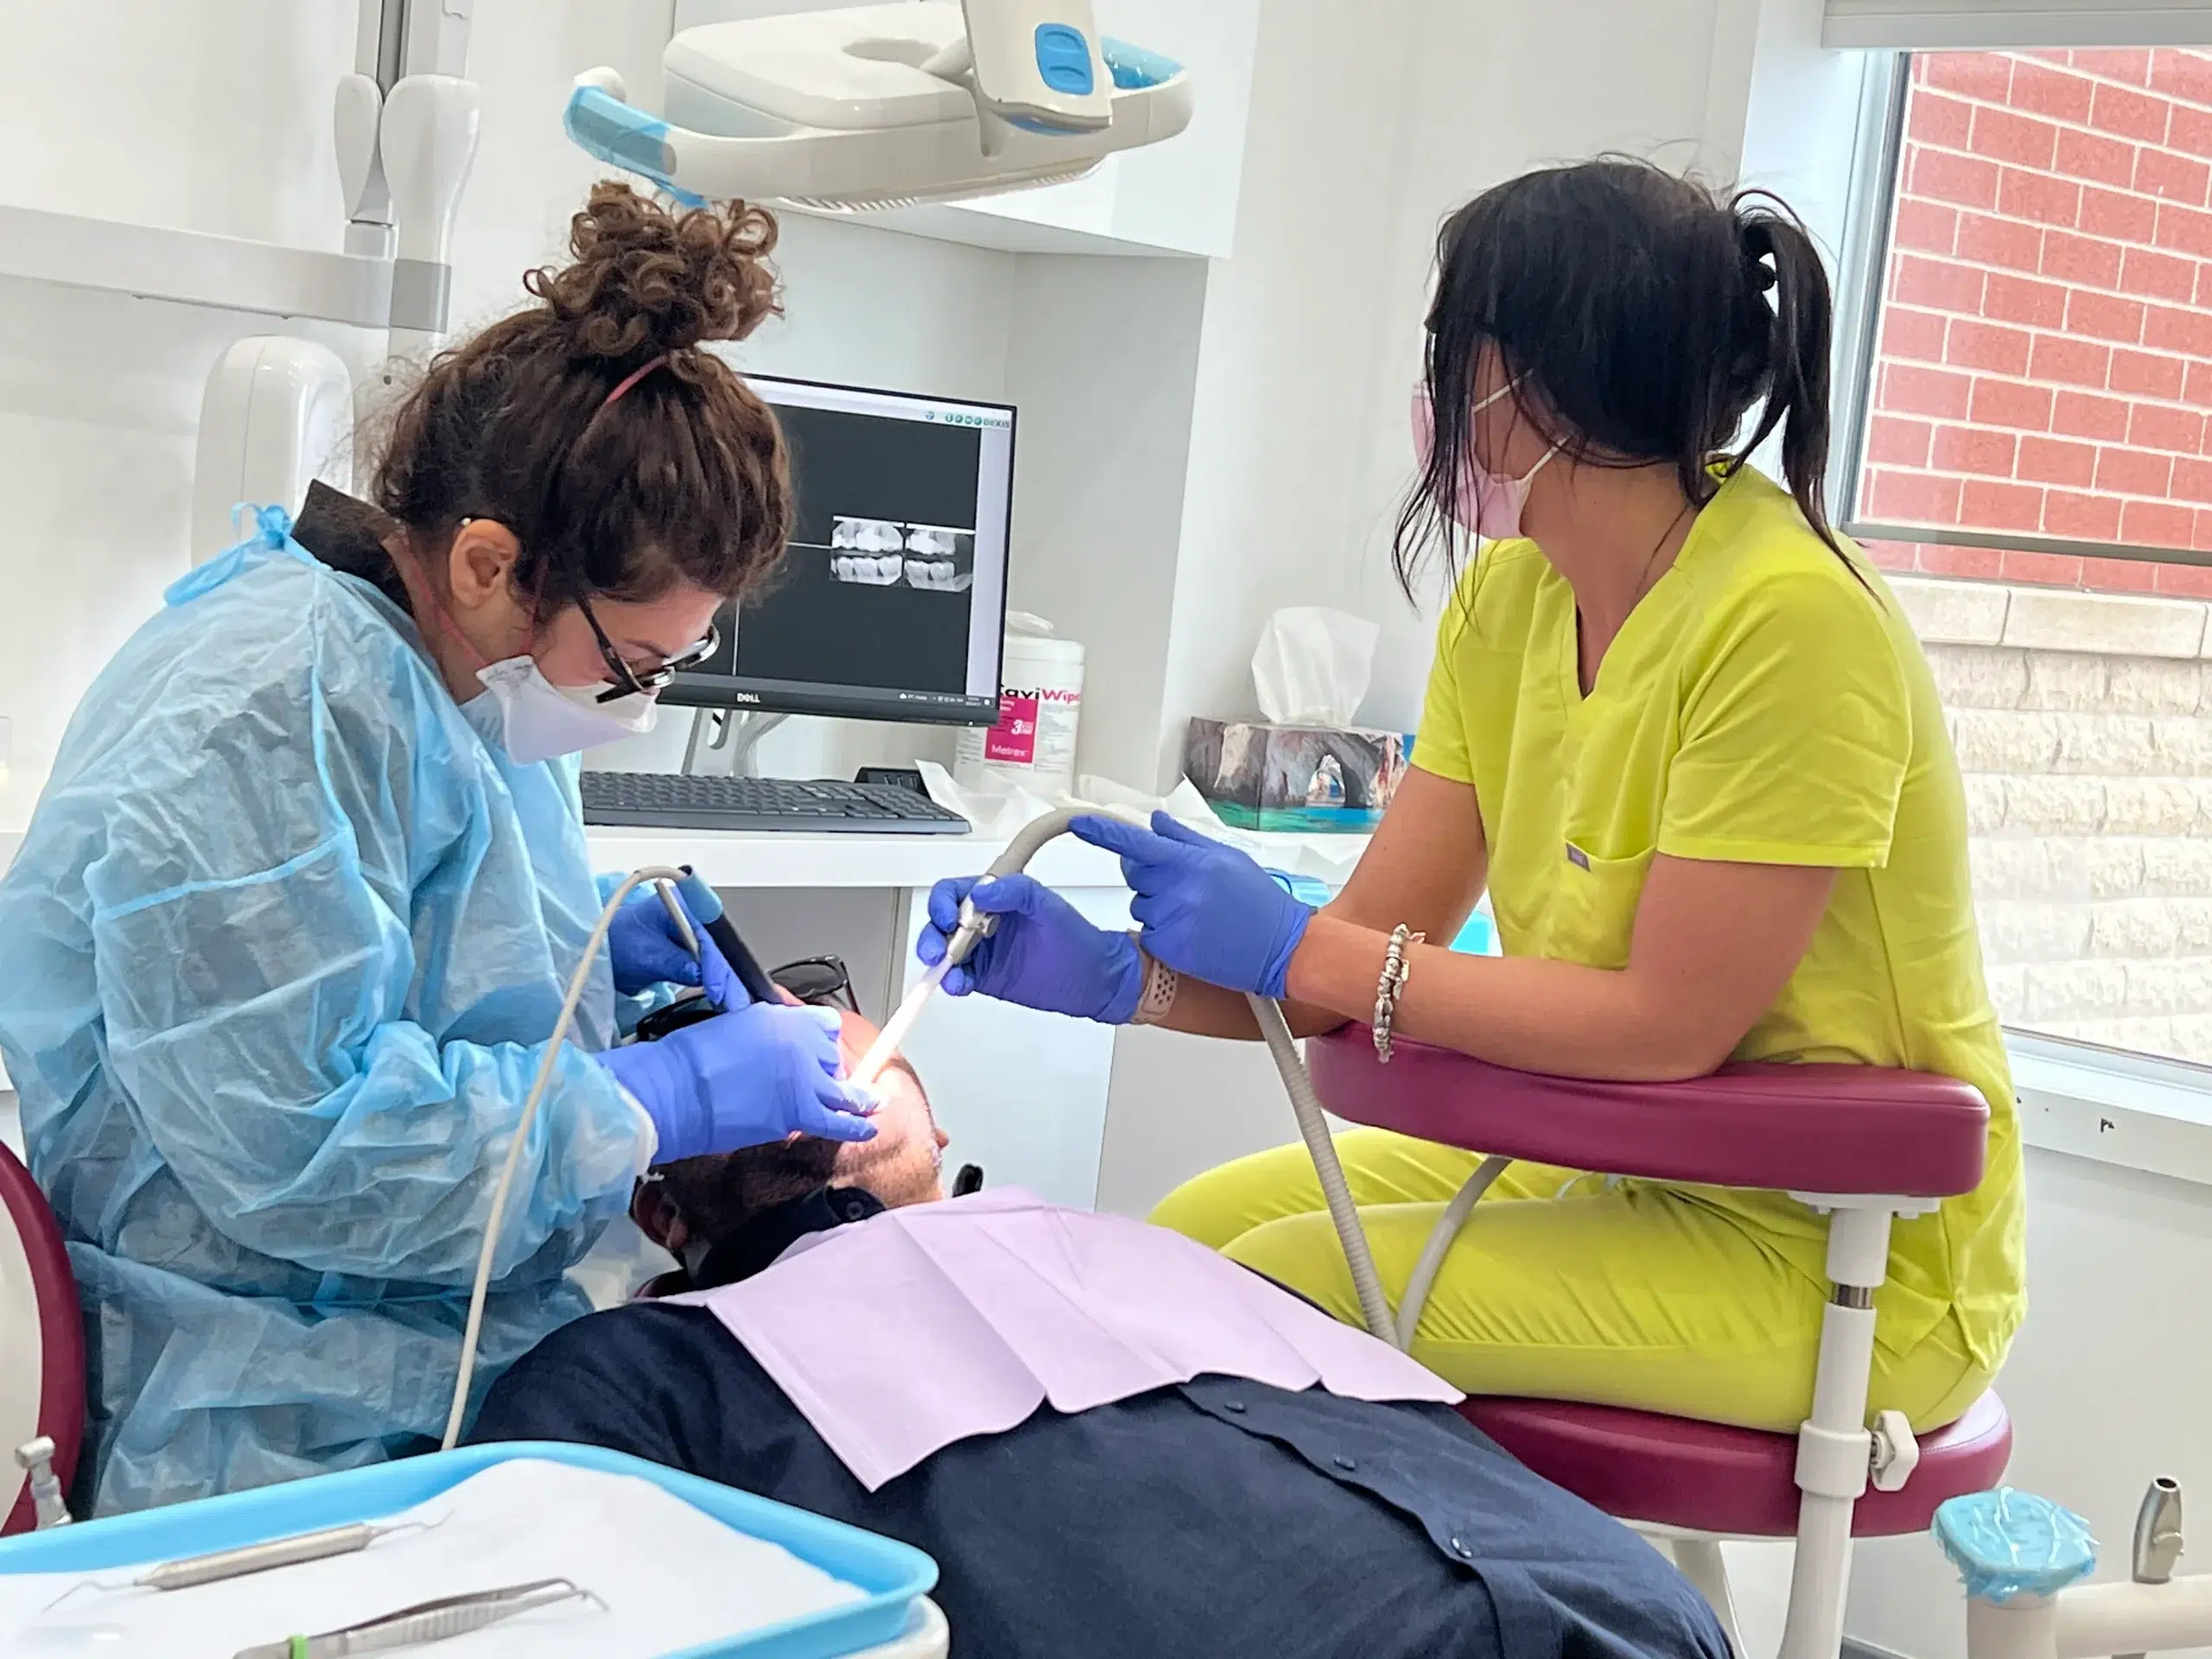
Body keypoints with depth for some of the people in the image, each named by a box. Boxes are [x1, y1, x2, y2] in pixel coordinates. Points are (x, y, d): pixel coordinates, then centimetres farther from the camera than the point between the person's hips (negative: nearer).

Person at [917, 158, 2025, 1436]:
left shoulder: (1787, 618, -24)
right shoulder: (1508, 598, 2)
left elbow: (1669, 1024, -23)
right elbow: (1371, 951, 1)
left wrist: (1296, 948, -21)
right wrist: (1123, 977, -15)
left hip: (1843, 1250, -8)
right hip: (1623, 1173, 8)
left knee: (1287, 1292, -17)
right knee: (1190, 1235, 2)